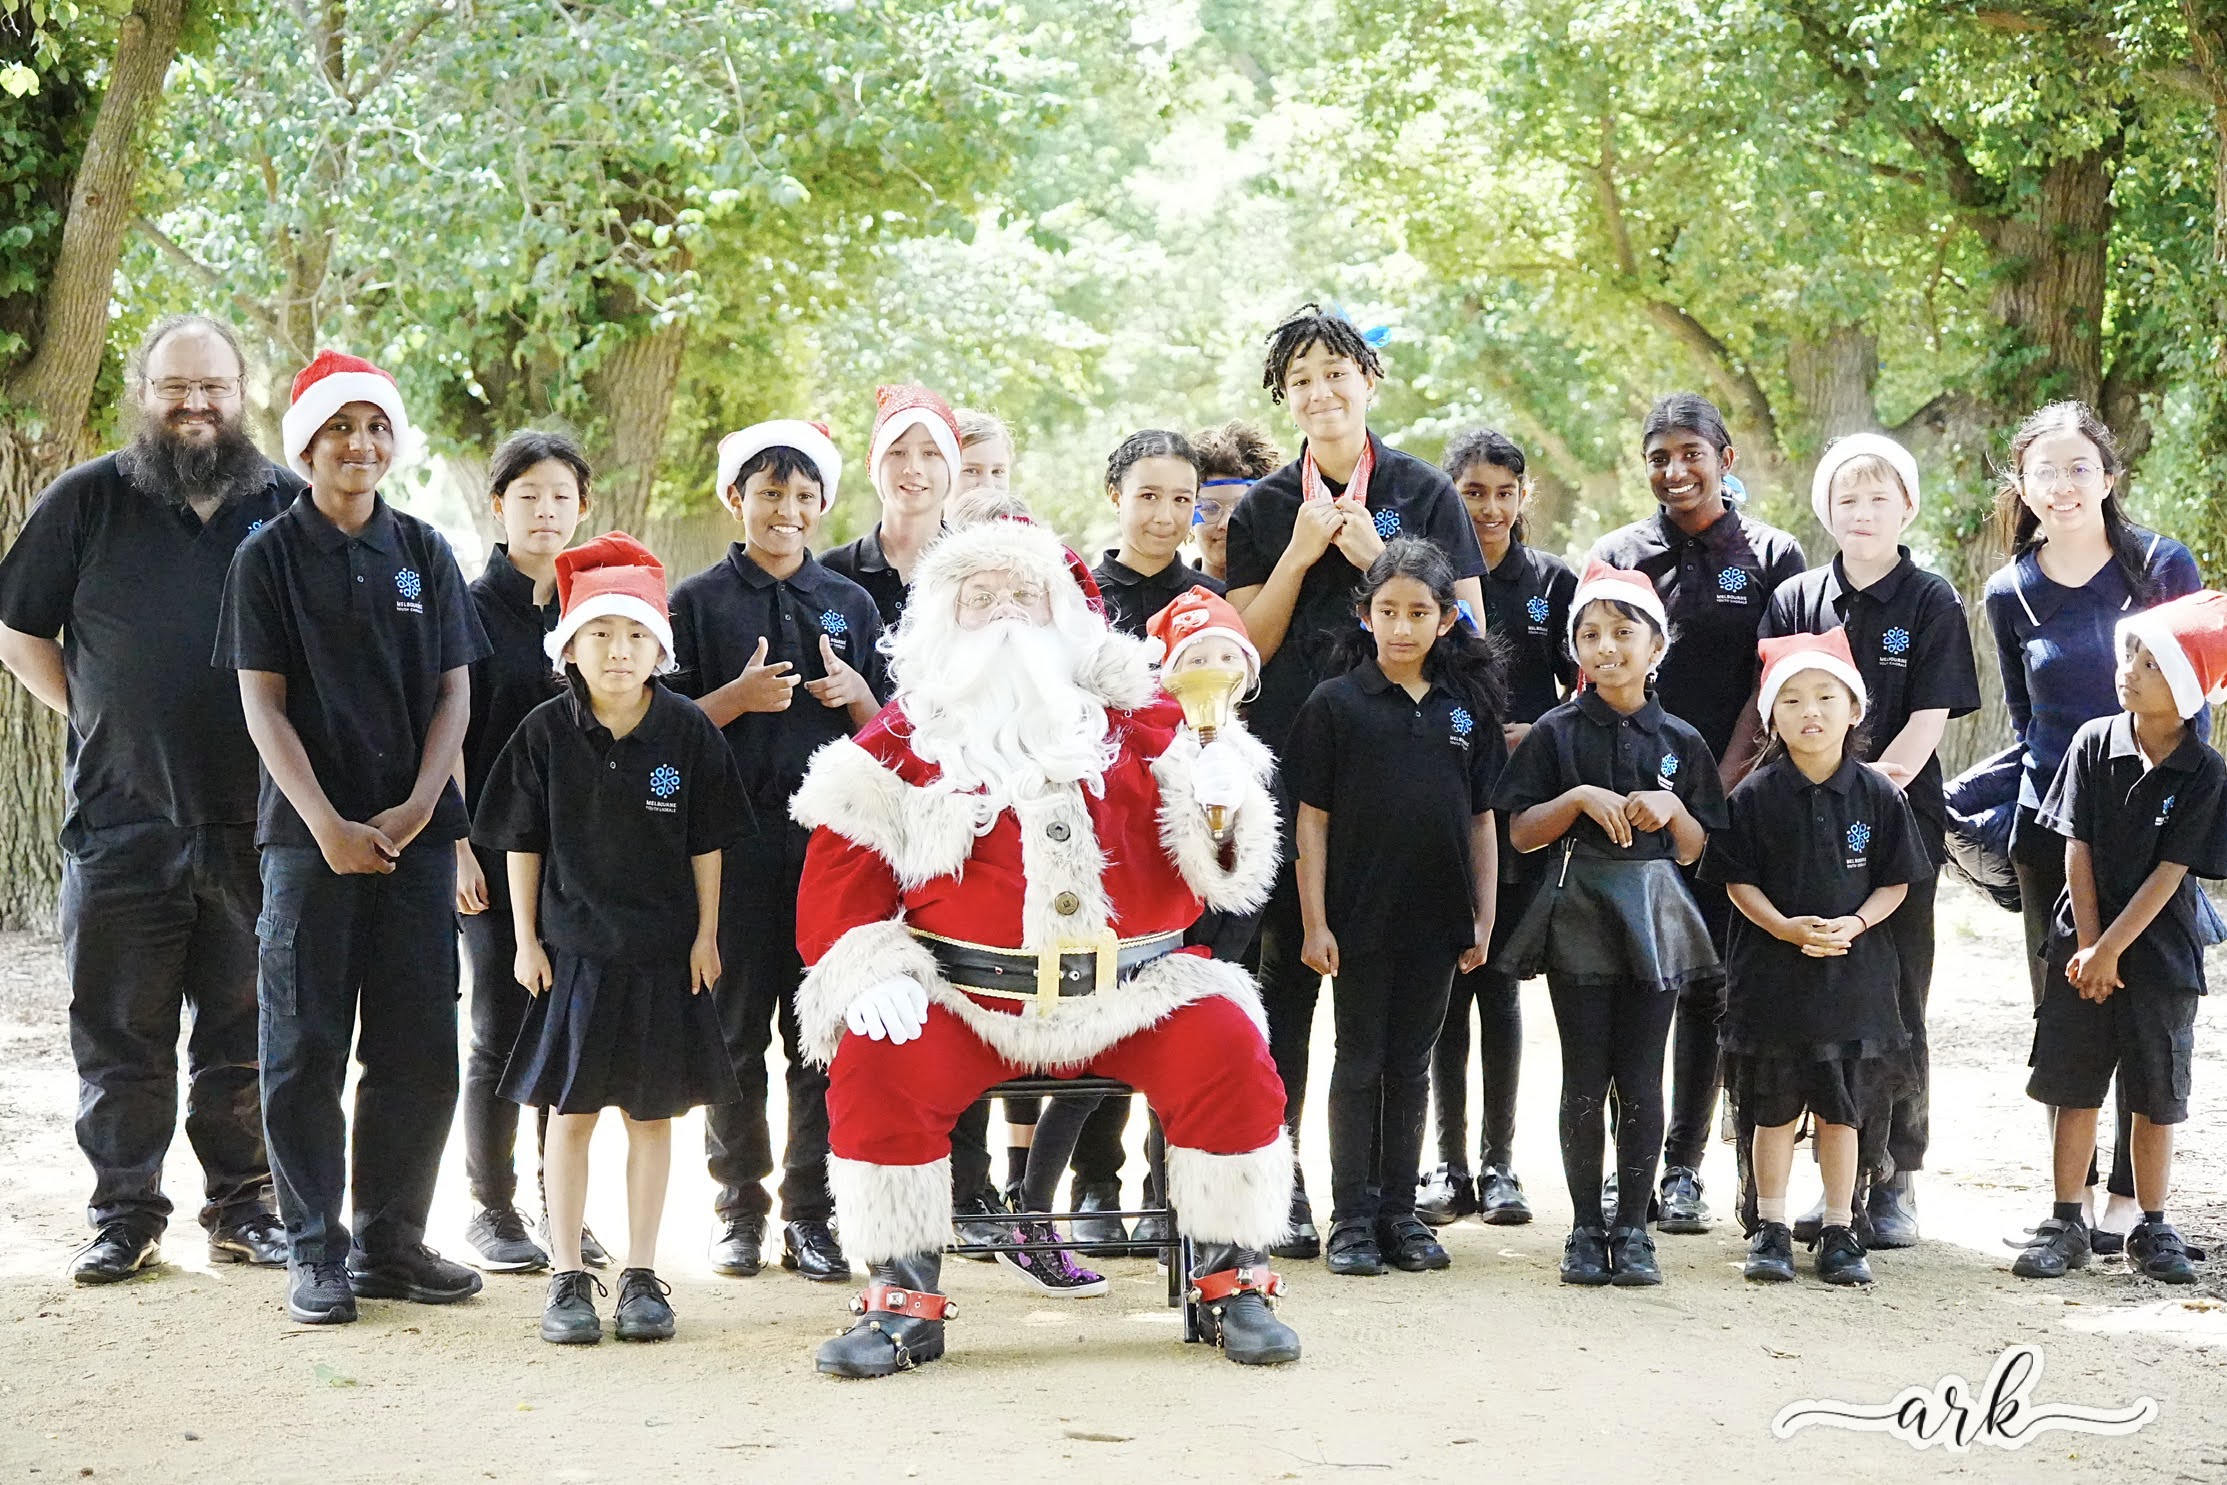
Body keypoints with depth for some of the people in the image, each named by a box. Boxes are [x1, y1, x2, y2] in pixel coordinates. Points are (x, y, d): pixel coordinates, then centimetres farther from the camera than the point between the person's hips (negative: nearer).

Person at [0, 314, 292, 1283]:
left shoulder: (292, 507, 5)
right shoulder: (87, 501, 3)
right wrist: (97, 721, 3)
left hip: (255, 827, 1)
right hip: (121, 824, -1)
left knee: (246, 1035, 9)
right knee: (119, 1031, 5)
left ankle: (242, 1208, 20)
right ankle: (124, 1215, 15)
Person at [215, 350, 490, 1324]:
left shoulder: (424, 553, 10)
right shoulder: (270, 556, 3)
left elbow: (454, 692, 7)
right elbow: (262, 702, -2)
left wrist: (417, 810, -7)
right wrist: (326, 823, -12)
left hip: (414, 832, 3)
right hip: (310, 831, -2)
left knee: (419, 1048, 3)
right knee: (307, 1046, -1)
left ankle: (389, 1243, 14)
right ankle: (315, 1252, 8)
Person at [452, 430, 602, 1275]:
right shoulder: (471, 608, 0)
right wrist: (459, 845, -11)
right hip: (498, 852, -3)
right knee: (502, 1034, 1)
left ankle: (564, 1209, 16)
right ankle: (493, 1213, 12)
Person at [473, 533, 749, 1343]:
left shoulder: (687, 731, -4)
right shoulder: (546, 732, -4)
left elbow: (707, 844, 3)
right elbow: (522, 843, 2)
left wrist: (706, 935, 2)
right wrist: (526, 939, 0)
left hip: (663, 953, 1)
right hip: (572, 947, 0)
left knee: (652, 1113, 7)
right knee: (571, 1111, 4)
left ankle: (641, 1275, 17)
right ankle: (568, 1277, 12)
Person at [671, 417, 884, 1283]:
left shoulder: (850, 604, 13)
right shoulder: (699, 601, 6)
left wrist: (855, 693, -6)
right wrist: (739, 697, -13)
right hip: (735, 840, -2)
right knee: (736, 1027, 2)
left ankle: (811, 1213, 7)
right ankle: (739, 1206, 12)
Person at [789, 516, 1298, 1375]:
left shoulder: (1134, 716, 12)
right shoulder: (902, 738, 9)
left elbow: (1212, 862, 9)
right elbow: (842, 869, 4)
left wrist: (1220, 807, -14)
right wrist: (873, 973, -12)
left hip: (1132, 989, 1)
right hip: (960, 997, 0)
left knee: (1228, 1048, -24)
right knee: (876, 1064, -26)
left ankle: (1233, 1282, -7)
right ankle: (905, 1300, -13)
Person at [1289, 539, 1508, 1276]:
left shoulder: (1469, 706, 5)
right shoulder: (1335, 704, -4)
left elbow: (1482, 819, 8)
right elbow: (1313, 819, -5)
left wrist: (1483, 918, 4)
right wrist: (1314, 921, -9)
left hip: (1435, 918, 3)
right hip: (1359, 915, -3)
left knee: (1410, 1065, 11)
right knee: (1359, 1063, 4)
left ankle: (1400, 1213, 19)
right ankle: (1352, 1218, 10)